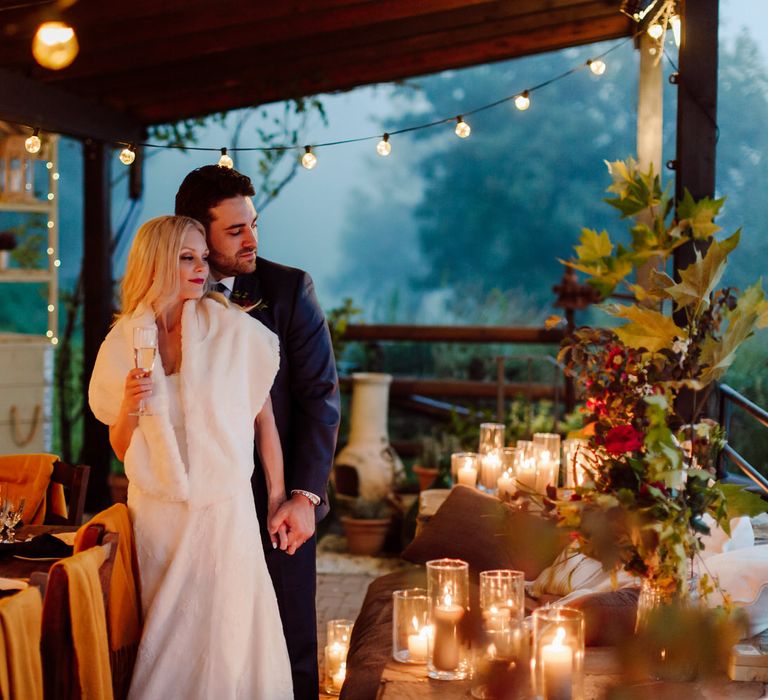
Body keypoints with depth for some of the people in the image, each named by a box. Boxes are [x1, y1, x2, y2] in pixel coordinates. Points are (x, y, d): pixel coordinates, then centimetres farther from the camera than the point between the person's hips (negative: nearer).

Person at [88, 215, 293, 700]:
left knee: (226, 645, 4)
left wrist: (278, 497, 4)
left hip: (225, 511, -2)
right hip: (156, 514, 2)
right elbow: (121, 449, 7)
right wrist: (129, 407, -13)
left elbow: (264, 418, 2)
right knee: (163, 640, 10)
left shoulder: (235, 331, -6)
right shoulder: (122, 344, 1)